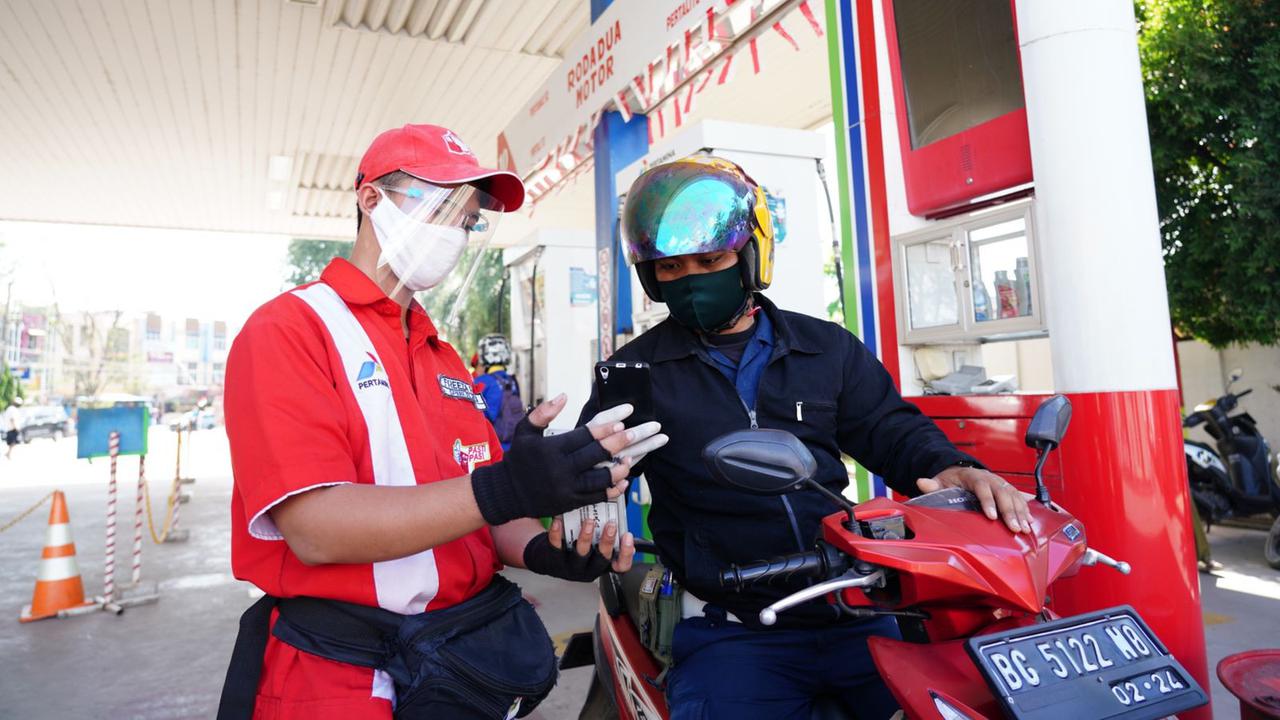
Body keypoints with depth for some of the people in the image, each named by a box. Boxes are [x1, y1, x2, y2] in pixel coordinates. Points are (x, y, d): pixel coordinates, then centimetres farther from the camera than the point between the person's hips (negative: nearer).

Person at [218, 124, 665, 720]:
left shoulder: (444, 358, 13)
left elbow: (484, 510, 10)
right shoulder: (286, 330, -10)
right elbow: (315, 528, -22)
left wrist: (538, 549, -12)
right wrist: (499, 490, -33)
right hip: (341, 669, -6)